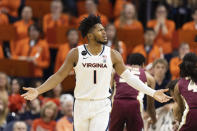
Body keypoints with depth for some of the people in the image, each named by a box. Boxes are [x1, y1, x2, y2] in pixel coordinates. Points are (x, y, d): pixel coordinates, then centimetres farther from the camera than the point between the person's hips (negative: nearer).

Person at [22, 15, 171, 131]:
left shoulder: (113, 55, 0)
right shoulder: (76, 53, -3)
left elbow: (129, 77, 5)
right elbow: (59, 76, 1)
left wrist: (152, 93, 1)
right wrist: (38, 91, -9)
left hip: (102, 107, -1)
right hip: (81, 105, 1)